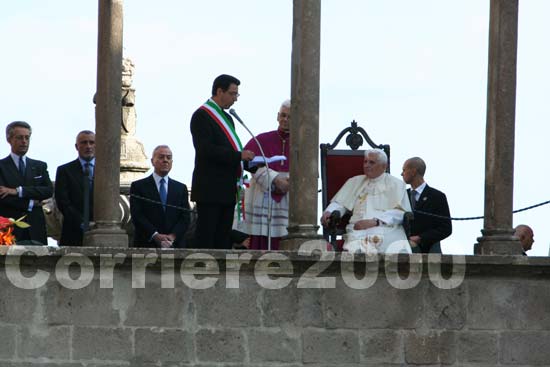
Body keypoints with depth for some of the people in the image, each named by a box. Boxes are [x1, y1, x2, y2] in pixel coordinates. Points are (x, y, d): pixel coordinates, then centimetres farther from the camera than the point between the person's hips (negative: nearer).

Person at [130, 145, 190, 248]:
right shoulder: (138, 186, 8)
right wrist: (155, 235, -13)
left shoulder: (181, 188, 18)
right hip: (147, 245, -2)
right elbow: (137, 216, -1)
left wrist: (173, 236, -8)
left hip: (175, 246, 3)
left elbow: (185, 217, 10)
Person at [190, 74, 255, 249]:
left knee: (223, 239, 6)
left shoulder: (226, 118, 21)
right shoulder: (202, 116, -9)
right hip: (210, 190, -9)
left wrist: (245, 159, 5)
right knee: (206, 238, -9)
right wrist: (238, 155, -20)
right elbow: (206, 150, -19)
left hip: (227, 190, 9)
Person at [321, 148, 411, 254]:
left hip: (388, 228, -2)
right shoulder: (354, 182, 26)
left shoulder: (395, 184, 14)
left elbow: (400, 212, 1)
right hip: (359, 230, 2)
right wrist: (329, 212, -2)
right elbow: (339, 204, 22)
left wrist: (375, 221, -12)